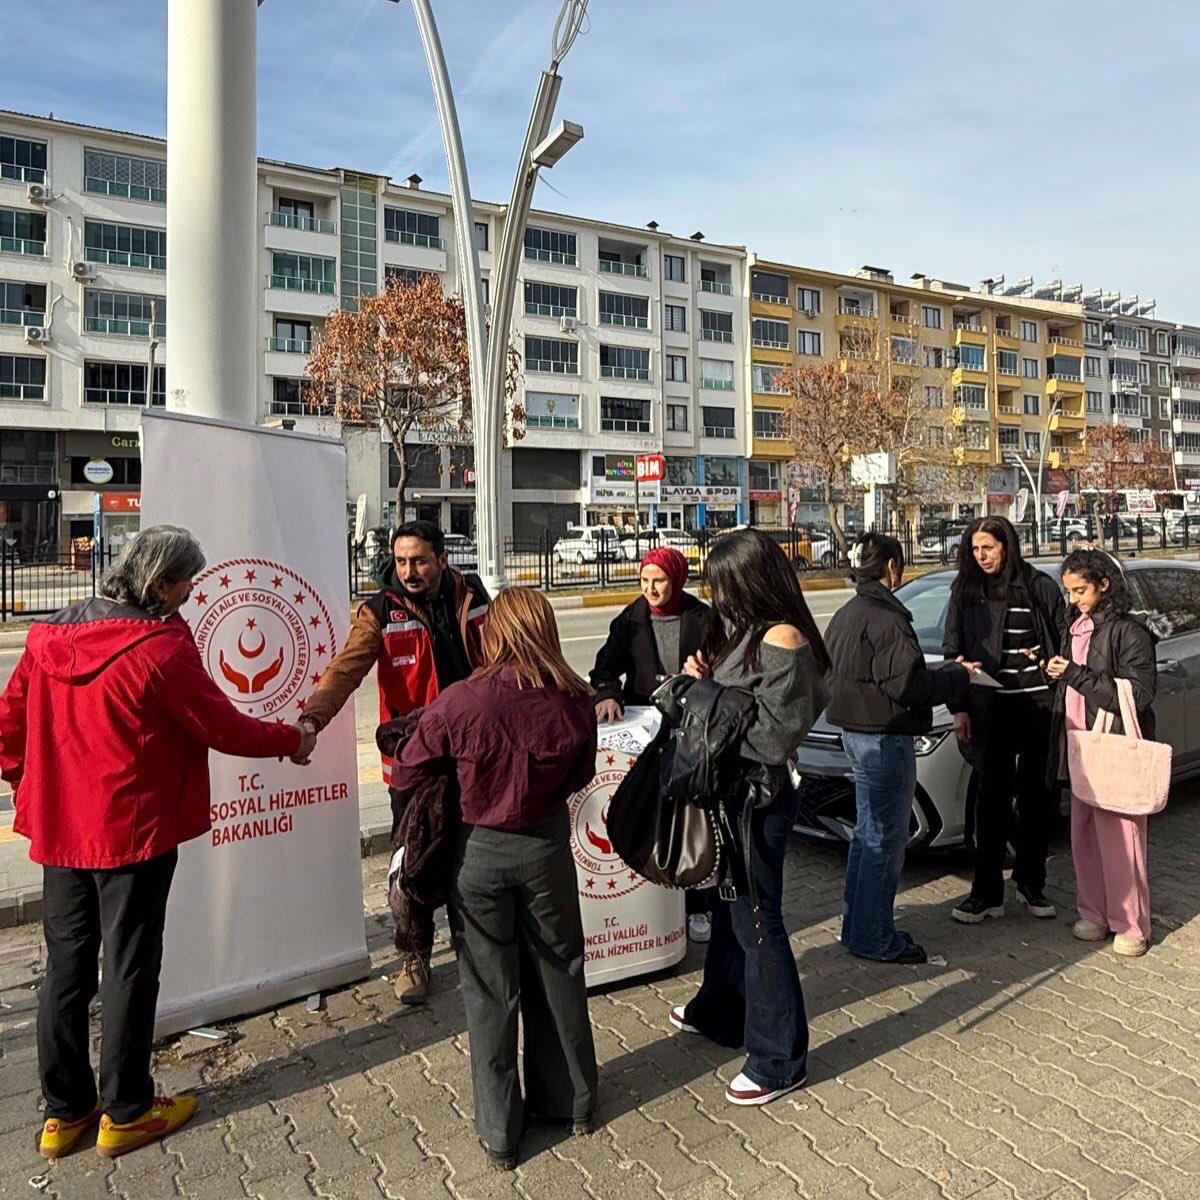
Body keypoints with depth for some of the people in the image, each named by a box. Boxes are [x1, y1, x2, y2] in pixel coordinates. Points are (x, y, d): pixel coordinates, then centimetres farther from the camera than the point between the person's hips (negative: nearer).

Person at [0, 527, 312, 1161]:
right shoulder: (162, 647, -19)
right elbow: (224, 728, -12)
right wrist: (292, 739, 3)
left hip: (59, 829, 7)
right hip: (132, 830, -6)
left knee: (66, 964, 16)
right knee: (130, 967, 7)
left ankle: (64, 1111, 29)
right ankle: (126, 1111, 22)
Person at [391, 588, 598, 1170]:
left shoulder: (459, 702, -21)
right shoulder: (574, 701, -14)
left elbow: (405, 775, -7)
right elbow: (581, 775, 2)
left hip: (480, 851, -2)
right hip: (546, 846, 2)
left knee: (489, 987, 14)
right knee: (557, 973, 20)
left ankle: (499, 1130, 28)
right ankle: (572, 1100, 38)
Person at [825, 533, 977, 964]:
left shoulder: (846, 615, 11)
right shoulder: (886, 619, -19)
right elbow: (908, 685, -24)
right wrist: (958, 676, -7)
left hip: (855, 731, 10)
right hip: (885, 738, -10)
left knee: (868, 831, 20)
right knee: (885, 838, 0)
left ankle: (856, 926, 30)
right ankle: (874, 939, 10)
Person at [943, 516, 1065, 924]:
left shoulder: (1039, 587, -1)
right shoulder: (965, 592, 6)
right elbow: (953, 652, 8)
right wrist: (959, 708, 3)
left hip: (1037, 703, -1)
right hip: (988, 704, 1)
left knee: (1036, 794, 9)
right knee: (991, 795, 3)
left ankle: (1031, 882, 25)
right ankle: (987, 892, 9)